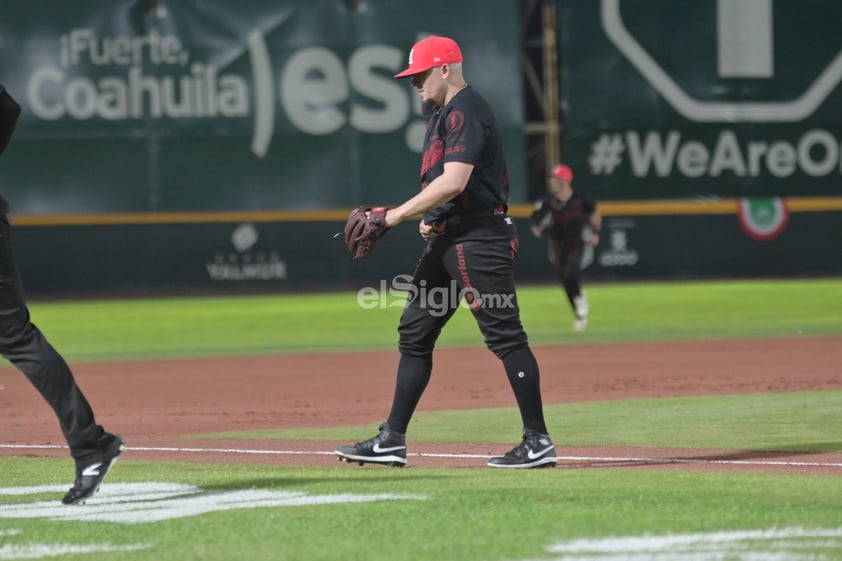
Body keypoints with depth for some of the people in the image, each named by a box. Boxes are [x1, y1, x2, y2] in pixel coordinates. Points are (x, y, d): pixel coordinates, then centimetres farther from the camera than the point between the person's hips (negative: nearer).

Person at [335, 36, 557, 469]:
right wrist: (431, 216, 11)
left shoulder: (465, 111, -13)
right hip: (446, 239, 11)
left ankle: (538, 443, -6)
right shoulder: (442, 114, 19)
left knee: (504, 334, -9)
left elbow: (454, 182, -23)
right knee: (414, 333, 9)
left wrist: (399, 214, -19)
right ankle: (392, 440, 12)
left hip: (479, 238, -11)